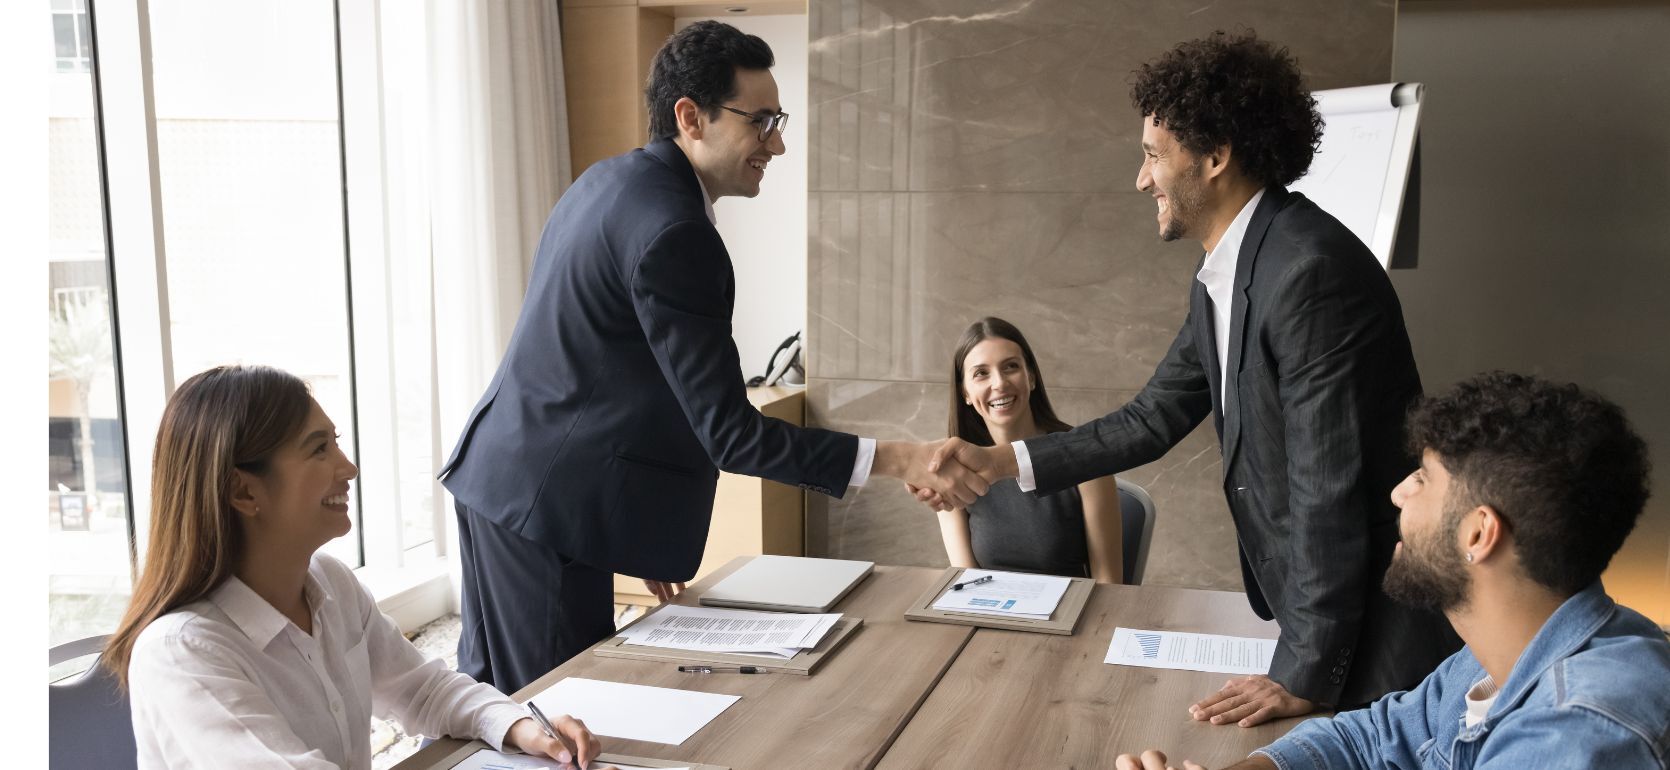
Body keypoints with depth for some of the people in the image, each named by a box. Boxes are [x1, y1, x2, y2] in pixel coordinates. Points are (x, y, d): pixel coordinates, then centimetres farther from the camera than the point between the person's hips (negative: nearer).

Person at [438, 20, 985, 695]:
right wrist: (900, 460, -22)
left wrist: (638, 525, 16)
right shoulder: (674, 233, -23)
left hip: (497, 477, 10)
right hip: (547, 507, -10)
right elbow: (727, 432, -22)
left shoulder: (608, 181, 9)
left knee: (493, 690, 20)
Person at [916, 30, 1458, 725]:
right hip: (1312, 598, 9)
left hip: (1380, 618, -9)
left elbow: (1330, 484, -25)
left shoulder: (1312, 270, -24)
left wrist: (1304, 674, -21)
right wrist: (1000, 461, 5)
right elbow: (1154, 419, 12)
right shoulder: (1220, 279, 6)